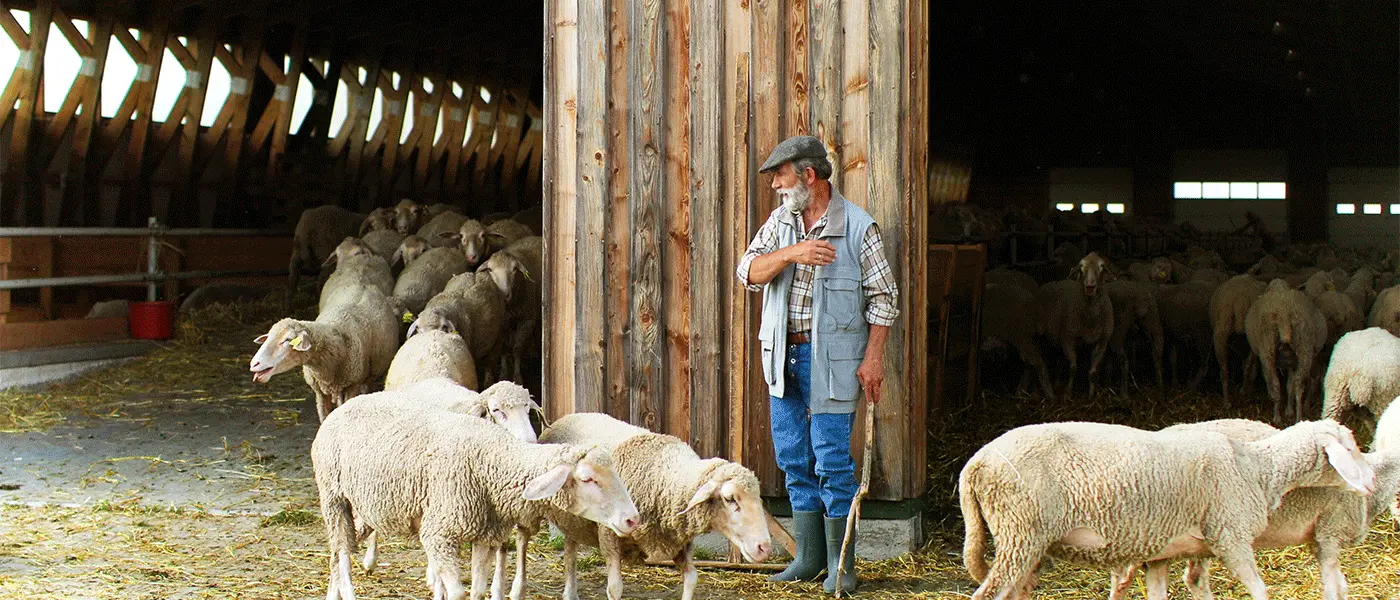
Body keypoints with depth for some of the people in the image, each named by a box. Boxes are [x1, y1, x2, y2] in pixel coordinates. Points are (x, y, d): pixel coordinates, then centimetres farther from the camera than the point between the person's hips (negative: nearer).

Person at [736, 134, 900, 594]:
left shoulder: (858, 227, -6)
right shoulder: (781, 221, 9)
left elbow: (883, 296, -4)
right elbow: (749, 271, -2)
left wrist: (874, 358, -10)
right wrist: (792, 253, -18)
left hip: (830, 356, -6)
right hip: (783, 352, 6)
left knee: (832, 458, -5)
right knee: (794, 457, 9)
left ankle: (840, 564, 4)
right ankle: (809, 557, 18)